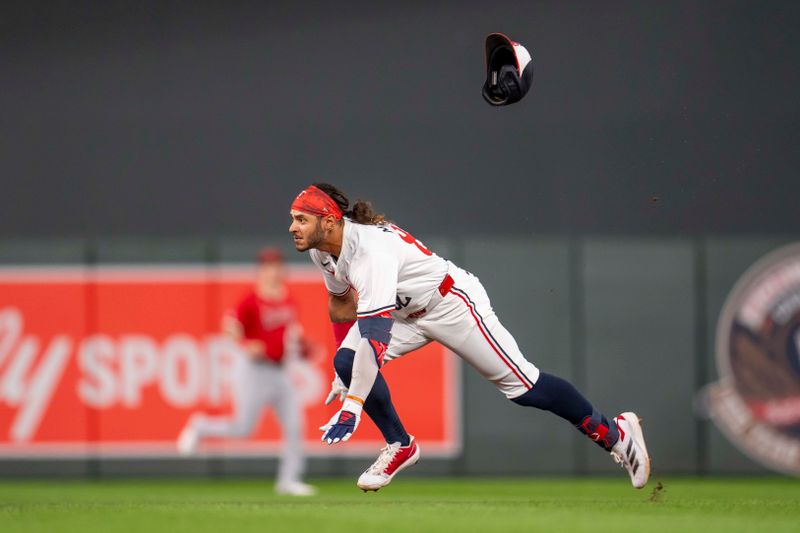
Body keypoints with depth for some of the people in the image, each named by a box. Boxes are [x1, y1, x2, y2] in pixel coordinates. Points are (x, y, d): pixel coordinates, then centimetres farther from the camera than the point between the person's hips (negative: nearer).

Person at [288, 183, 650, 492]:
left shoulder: (370, 249, -36)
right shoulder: (322, 248, -8)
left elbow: (374, 332, -45)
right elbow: (341, 301, 12)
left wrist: (352, 406, -50)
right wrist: (345, 373, 14)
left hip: (452, 304, -8)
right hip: (407, 311, 8)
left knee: (520, 383, -6)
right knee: (347, 362, -12)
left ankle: (613, 432, 11)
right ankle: (400, 447, 6)